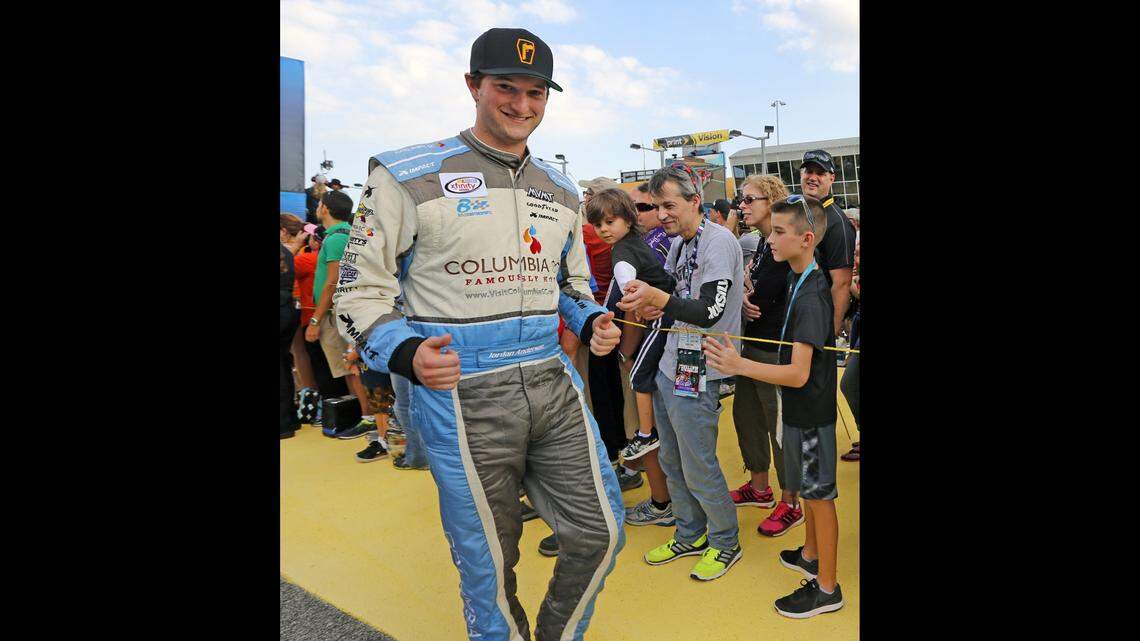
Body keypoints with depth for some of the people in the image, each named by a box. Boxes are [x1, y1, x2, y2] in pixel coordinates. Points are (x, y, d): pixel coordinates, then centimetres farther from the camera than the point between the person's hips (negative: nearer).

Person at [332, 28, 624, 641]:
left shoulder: (559, 190, 13)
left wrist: (592, 322, 2)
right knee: (489, 565, 8)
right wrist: (405, 354, -22)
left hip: (552, 384, 5)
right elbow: (361, 290, -4)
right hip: (460, 396, -5)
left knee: (600, 535, 10)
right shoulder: (407, 175, -4)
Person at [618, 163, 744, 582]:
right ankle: (690, 536, 34)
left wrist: (658, 298, -36)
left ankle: (726, 543, 23)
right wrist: (652, 307, 3)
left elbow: (710, 311, -23)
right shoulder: (679, 245, 11)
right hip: (668, 366, 9)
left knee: (698, 468, 2)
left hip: (696, 374, -9)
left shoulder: (719, 242, -15)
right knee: (671, 461, 17)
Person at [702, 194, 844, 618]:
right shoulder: (800, 280, 3)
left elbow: (797, 373, -32)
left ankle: (826, 588, 20)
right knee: (809, 489, 23)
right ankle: (811, 556, 43)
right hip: (801, 408, 9)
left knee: (819, 495, 5)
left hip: (810, 412, -9)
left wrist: (739, 366, -40)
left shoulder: (810, 297, -27)